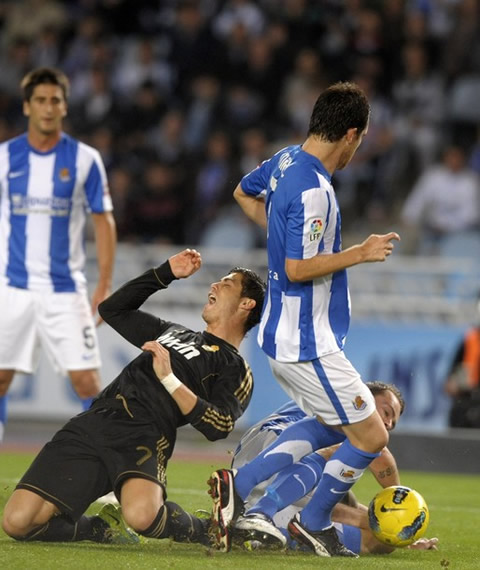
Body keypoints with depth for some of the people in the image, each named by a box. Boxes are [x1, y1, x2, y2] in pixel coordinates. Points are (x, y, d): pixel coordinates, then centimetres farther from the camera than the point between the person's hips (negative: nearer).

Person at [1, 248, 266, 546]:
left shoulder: (236, 370, 12)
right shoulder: (173, 332, 35)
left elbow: (219, 426, -6)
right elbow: (113, 308, 44)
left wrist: (169, 379, -10)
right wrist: (165, 273, 35)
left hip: (142, 439, -6)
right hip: (92, 423, 6)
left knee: (141, 514, -40)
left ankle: (204, 529, -5)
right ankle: (106, 530, 12)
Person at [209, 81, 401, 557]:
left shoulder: (285, 161, 6)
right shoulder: (313, 191, -24)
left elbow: (244, 192, 26)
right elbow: (298, 269, -25)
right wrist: (360, 253, -17)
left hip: (282, 334, 10)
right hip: (306, 344, -10)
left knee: (331, 425, 21)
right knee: (371, 436, -1)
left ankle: (237, 487, 16)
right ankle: (313, 524, 14)